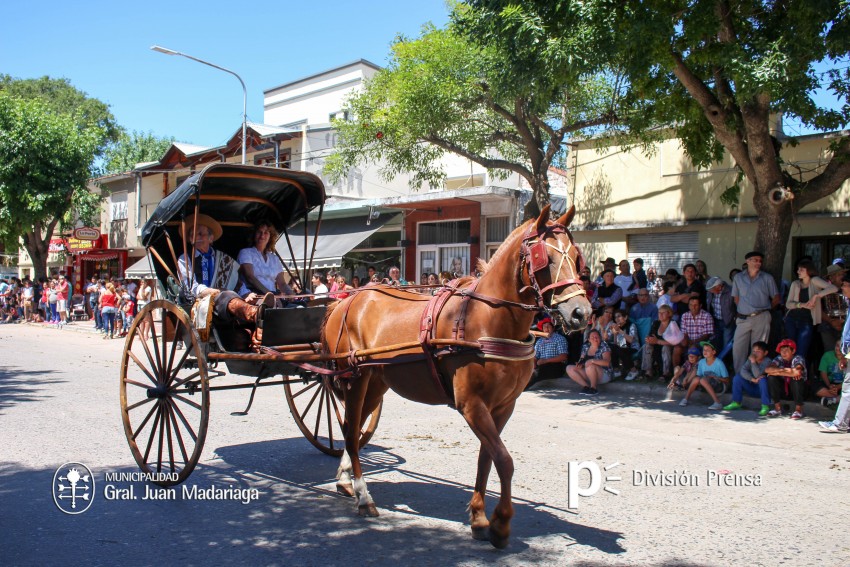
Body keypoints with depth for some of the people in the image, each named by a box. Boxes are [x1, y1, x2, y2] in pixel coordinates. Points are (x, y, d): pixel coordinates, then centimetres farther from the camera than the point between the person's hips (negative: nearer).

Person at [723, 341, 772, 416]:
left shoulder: (767, 361, -18)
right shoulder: (751, 359, -3)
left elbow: (757, 375, -30)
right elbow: (743, 371, -16)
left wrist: (753, 362, -35)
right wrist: (752, 379, -28)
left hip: (765, 389, -5)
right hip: (753, 389, 5)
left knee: (762, 379, -34)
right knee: (737, 377, -10)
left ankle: (765, 406, -27)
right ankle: (736, 403, -1)